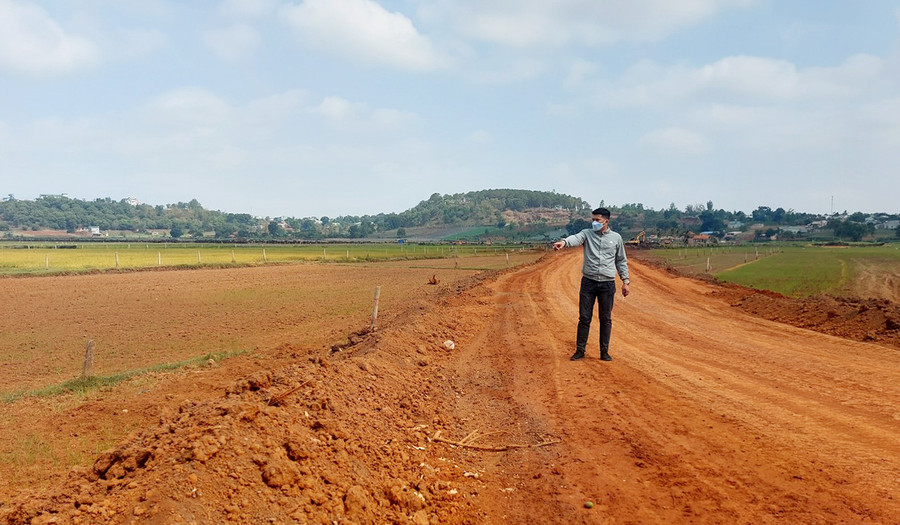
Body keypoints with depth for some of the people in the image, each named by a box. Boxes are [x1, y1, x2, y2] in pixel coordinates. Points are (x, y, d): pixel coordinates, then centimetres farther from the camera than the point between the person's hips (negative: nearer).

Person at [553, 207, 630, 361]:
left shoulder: (616, 237, 7)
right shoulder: (587, 233, 3)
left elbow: (621, 261, 15)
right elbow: (576, 238, -20)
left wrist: (625, 281, 10)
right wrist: (564, 242, -42)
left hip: (607, 283, 1)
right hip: (588, 281, 0)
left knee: (606, 319, 6)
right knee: (584, 318, 2)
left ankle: (604, 352, 16)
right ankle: (580, 350, 12)